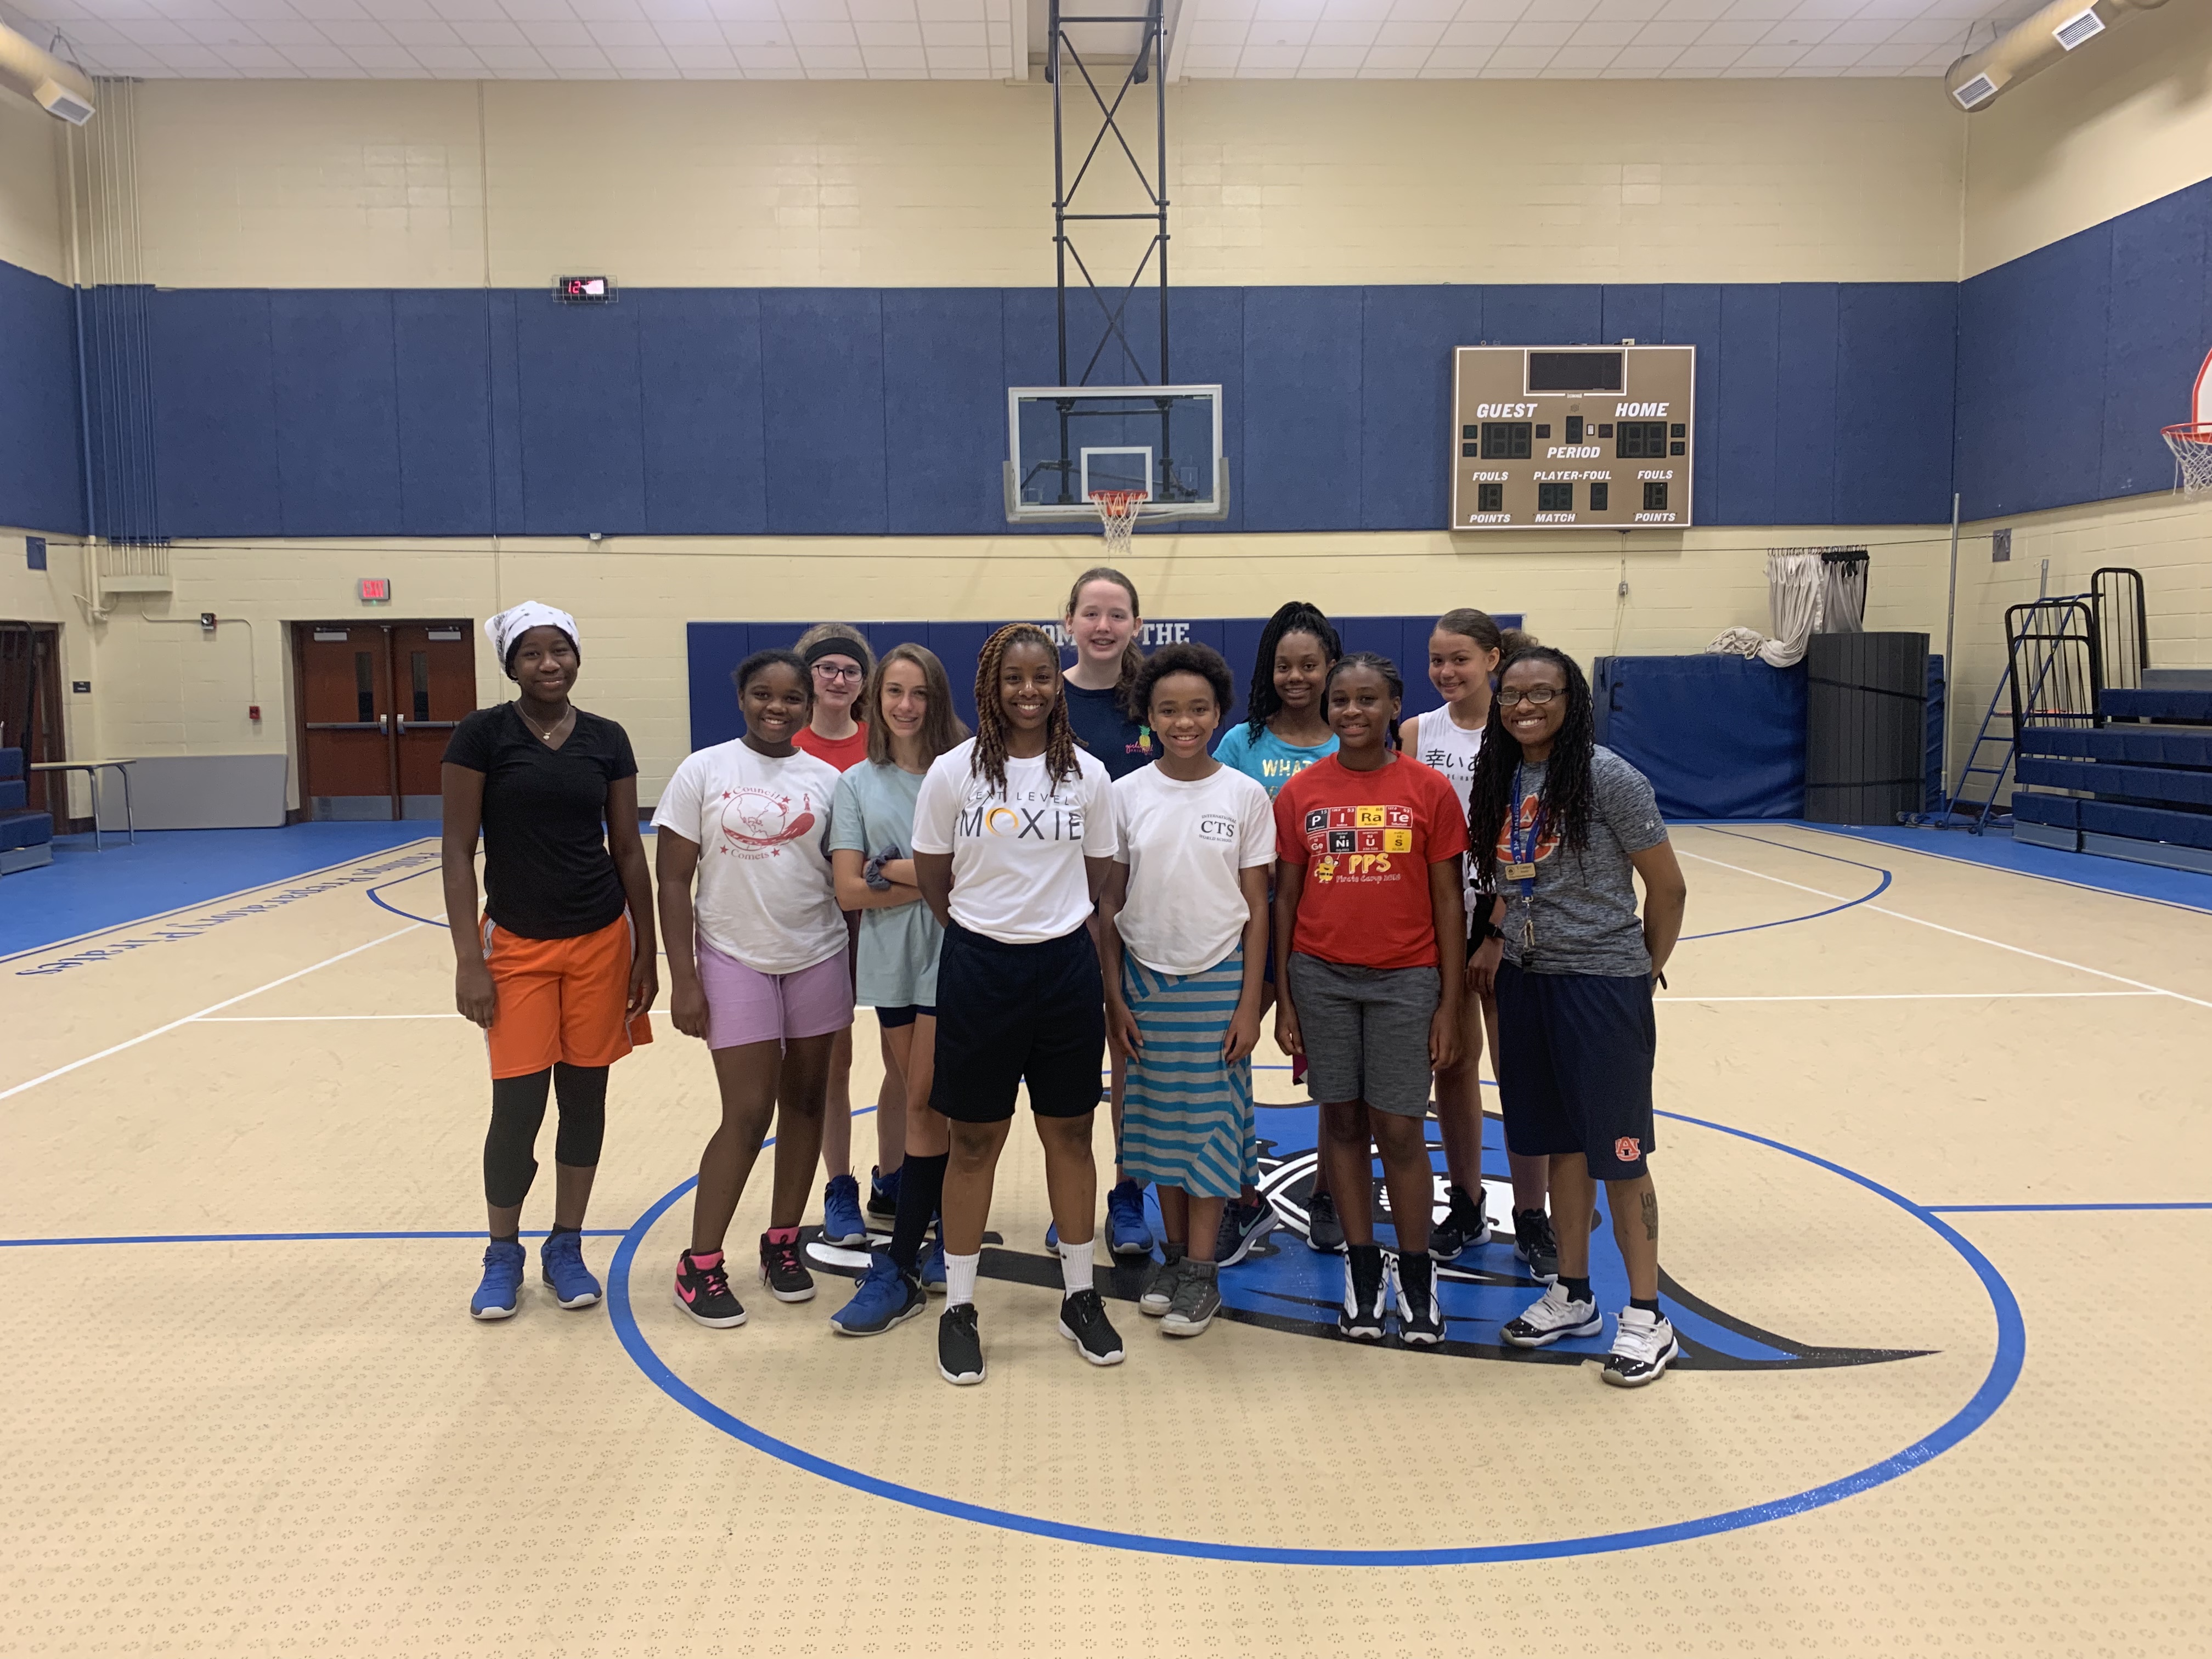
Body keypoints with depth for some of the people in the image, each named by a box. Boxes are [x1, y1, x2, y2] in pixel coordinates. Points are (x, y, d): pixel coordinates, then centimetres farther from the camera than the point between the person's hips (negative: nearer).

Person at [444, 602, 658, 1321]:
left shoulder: (607, 740, 3)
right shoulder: (482, 734, -6)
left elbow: (628, 851, 7)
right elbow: (457, 849, -6)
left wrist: (645, 954, 6)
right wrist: (468, 960, -11)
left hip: (601, 941, 3)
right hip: (516, 945, -2)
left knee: (585, 1097, 9)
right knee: (518, 1106, -3)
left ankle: (566, 1247, 26)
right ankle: (503, 1254, 20)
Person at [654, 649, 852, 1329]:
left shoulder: (826, 780, 3)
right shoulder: (703, 771, -4)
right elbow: (673, 881, -4)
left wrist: (855, 971, 4)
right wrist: (683, 980, -9)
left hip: (817, 960, 3)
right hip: (735, 961, -3)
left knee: (804, 1102, 9)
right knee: (748, 1115, -3)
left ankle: (782, 1242, 26)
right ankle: (699, 1265, 12)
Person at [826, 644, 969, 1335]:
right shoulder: (858, 783, 5)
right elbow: (850, 890, -4)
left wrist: (900, 873, -13)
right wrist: (938, 882, -13)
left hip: (951, 959, -3)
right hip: (892, 961, 4)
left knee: (922, 1102, -3)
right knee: (917, 1098, 12)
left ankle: (898, 1271, 3)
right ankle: (950, 1235, 28)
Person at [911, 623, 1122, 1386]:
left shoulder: (1087, 774, 2)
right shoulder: (953, 772, -4)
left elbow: (1096, 880, 10)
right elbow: (933, 881, 2)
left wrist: (1046, 924, 9)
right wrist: (988, 930, 8)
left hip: (1065, 966, 2)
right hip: (979, 969, -2)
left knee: (1070, 1131, 11)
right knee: (975, 1140, 7)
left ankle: (1080, 1296, 27)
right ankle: (959, 1307, 21)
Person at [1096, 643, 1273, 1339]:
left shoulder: (1245, 795, -2)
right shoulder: (1127, 795, 0)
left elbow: (1256, 907, -1)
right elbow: (1109, 902, 4)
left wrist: (1249, 1003, -5)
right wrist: (1114, 997, 0)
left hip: (1219, 979, -1)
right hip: (1146, 977, 1)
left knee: (1212, 1119, 2)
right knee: (1159, 1118, 8)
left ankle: (1201, 1270, 13)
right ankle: (1174, 1251, 24)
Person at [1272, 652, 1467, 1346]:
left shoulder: (1429, 791, -2)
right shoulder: (1300, 793, 2)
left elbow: (1449, 902, 0)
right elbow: (1284, 898, 6)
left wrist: (1449, 1006, -3)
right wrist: (1283, 998, 4)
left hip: (1405, 981, -2)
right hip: (1321, 978, 2)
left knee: (1399, 1128, 0)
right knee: (1341, 1120, 9)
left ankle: (1416, 1275, 18)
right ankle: (1362, 1267, 22)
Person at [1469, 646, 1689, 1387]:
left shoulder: (1608, 778, -13)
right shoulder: (1498, 781, 5)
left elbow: (1667, 886, -7)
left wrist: (1646, 967, 2)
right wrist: (1500, 945, 6)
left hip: (1603, 984, -6)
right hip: (1527, 980, 6)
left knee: (1617, 1150, 1)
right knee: (1559, 1143, 15)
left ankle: (1646, 1316, 15)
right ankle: (1572, 1295, 29)